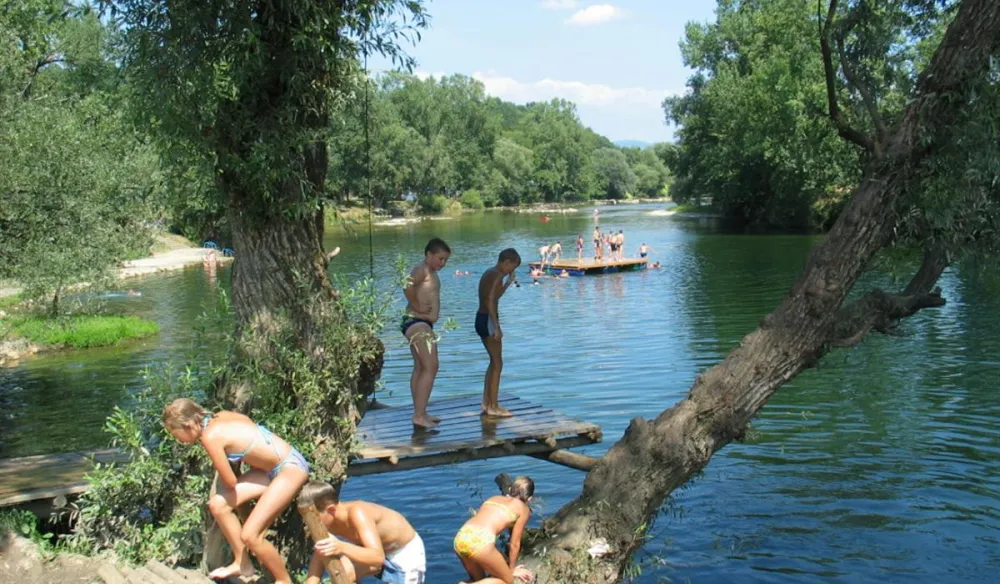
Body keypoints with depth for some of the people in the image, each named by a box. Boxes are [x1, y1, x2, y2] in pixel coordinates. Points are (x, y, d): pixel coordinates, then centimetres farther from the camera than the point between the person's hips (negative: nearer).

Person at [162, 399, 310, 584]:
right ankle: (243, 563, 21)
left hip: (291, 468, -9)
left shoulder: (211, 436, -19)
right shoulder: (220, 417, 3)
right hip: (271, 467, 9)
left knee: (250, 535, -12)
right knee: (218, 505, 5)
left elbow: (231, 481, -12)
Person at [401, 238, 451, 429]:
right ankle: (419, 415, -17)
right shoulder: (422, 270, -14)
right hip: (416, 322, -11)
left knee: (420, 368, 16)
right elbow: (408, 285, -32)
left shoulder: (431, 273, 17)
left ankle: (420, 413, 24)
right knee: (431, 367, -15)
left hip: (422, 324, 11)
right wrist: (417, 306, -21)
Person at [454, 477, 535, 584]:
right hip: (480, 542, -6)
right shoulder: (523, 509, 15)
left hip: (460, 538, 6)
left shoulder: (494, 498, 30)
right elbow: (514, 544, 17)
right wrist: (511, 570, 32)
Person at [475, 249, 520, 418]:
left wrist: (509, 282, 29)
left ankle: (486, 402, 22)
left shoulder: (489, 273, 14)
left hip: (481, 319, 10)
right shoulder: (497, 276, -15)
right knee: (497, 364, -2)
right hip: (488, 321, -10)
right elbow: (490, 302, -23)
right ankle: (493, 406, 1)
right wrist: (497, 327, -24)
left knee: (494, 362, 18)